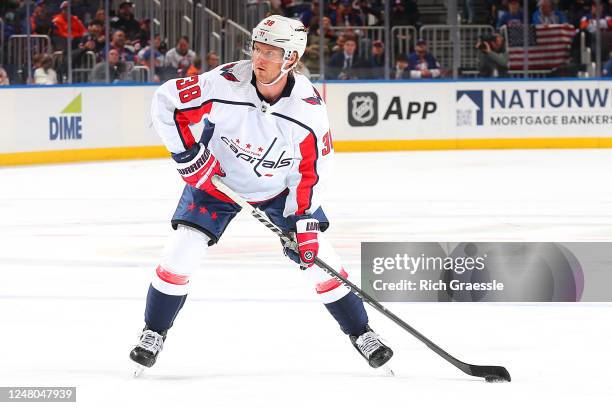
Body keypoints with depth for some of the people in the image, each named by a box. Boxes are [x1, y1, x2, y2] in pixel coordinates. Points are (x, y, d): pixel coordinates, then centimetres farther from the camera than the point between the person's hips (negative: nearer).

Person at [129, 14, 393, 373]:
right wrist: (188, 154, -25)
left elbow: (312, 168, -13)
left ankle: (361, 333, 13)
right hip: (216, 180, -1)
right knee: (183, 252, -13)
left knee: (318, 256, -4)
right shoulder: (226, 84, -31)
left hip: (279, 188, 1)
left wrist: (306, 223, -17)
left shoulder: (309, 109, -25)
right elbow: (165, 102, -21)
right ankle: (154, 334, 7)